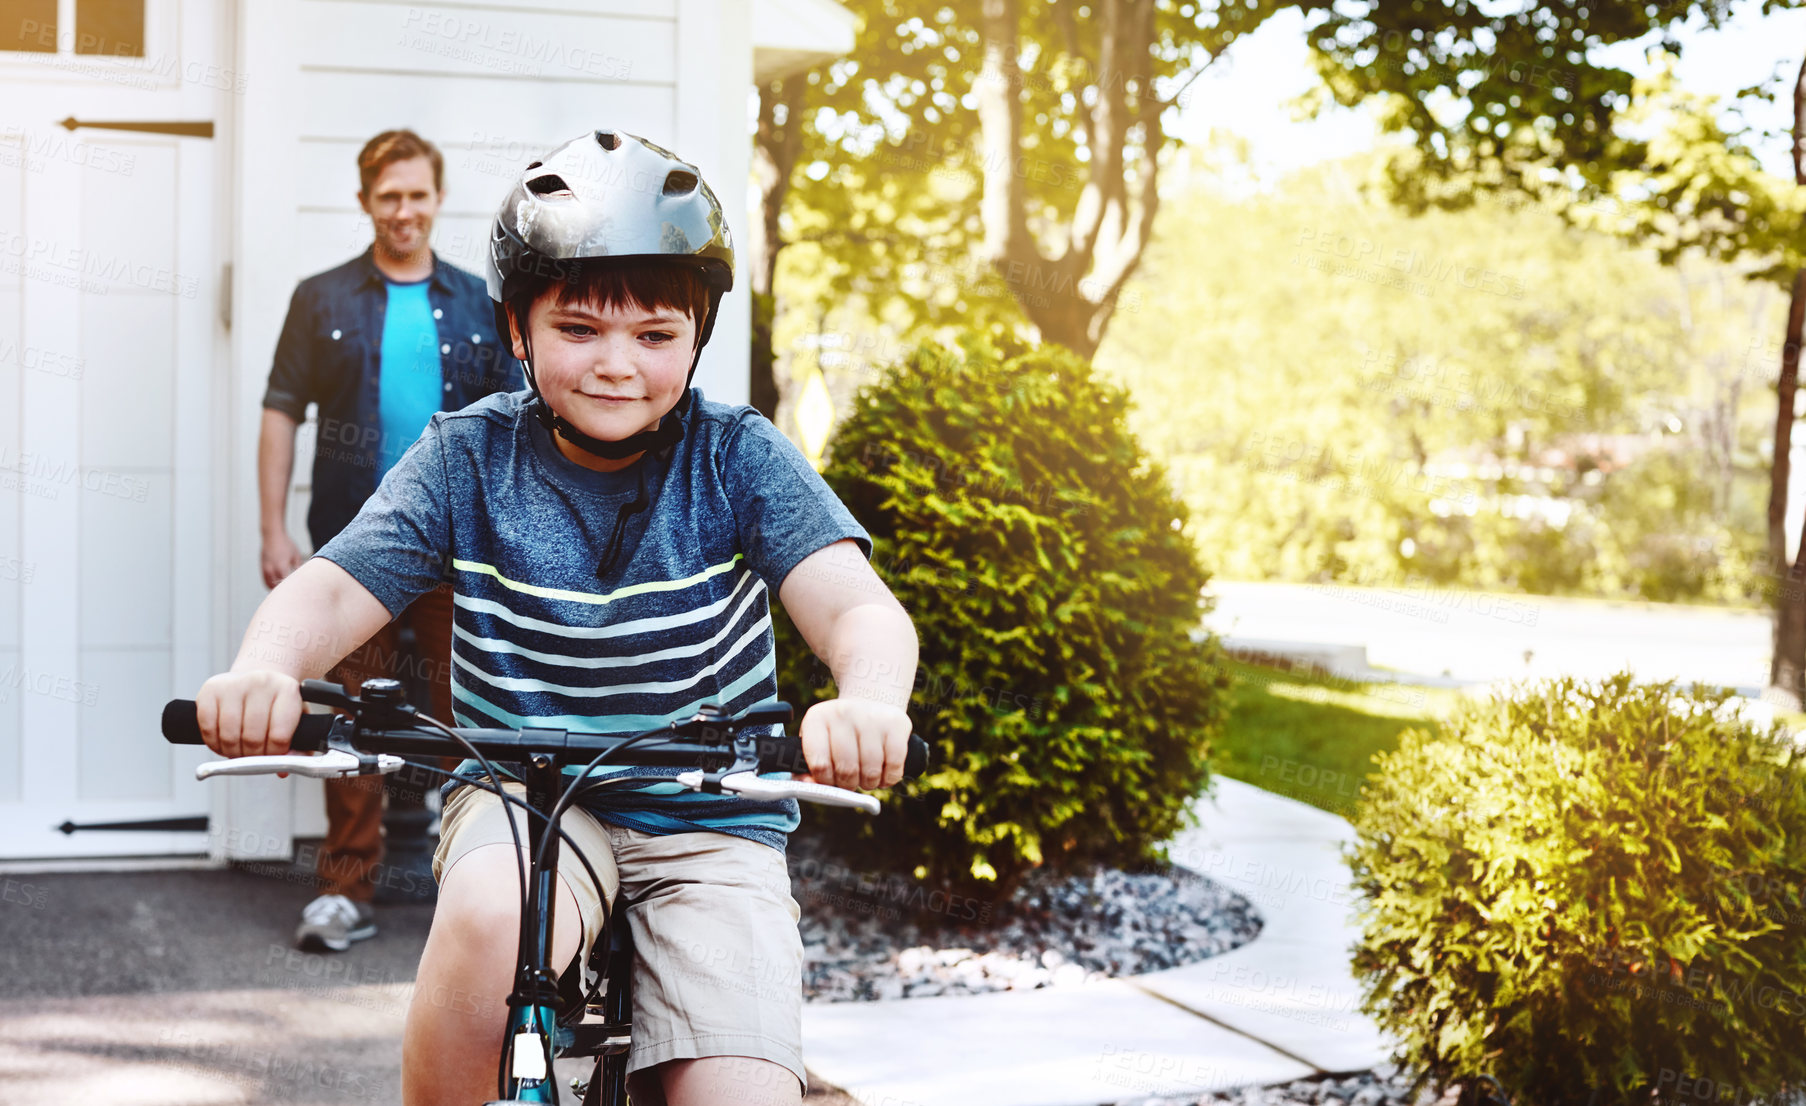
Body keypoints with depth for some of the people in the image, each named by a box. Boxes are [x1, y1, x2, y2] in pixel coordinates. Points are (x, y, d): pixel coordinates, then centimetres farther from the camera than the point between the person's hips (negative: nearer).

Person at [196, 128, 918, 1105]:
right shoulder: (469, 458, -3)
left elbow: (854, 602, -20)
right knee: (489, 914, -35)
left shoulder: (736, 458, -7)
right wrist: (263, 669, -36)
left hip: (708, 823, 0)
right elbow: (333, 588, -11)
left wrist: (870, 700, -45)